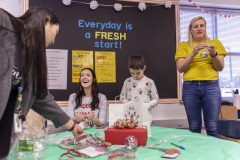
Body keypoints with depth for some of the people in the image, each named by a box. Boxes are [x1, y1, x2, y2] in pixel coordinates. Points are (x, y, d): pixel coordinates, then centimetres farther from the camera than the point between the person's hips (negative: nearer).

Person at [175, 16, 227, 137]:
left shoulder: (215, 43, 11)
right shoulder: (184, 45, 9)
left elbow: (220, 68, 6)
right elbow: (180, 68, -1)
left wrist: (213, 54, -11)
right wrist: (193, 53, -13)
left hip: (211, 86, 0)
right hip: (190, 87, 0)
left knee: (212, 127, -1)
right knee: (194, 128, 4)